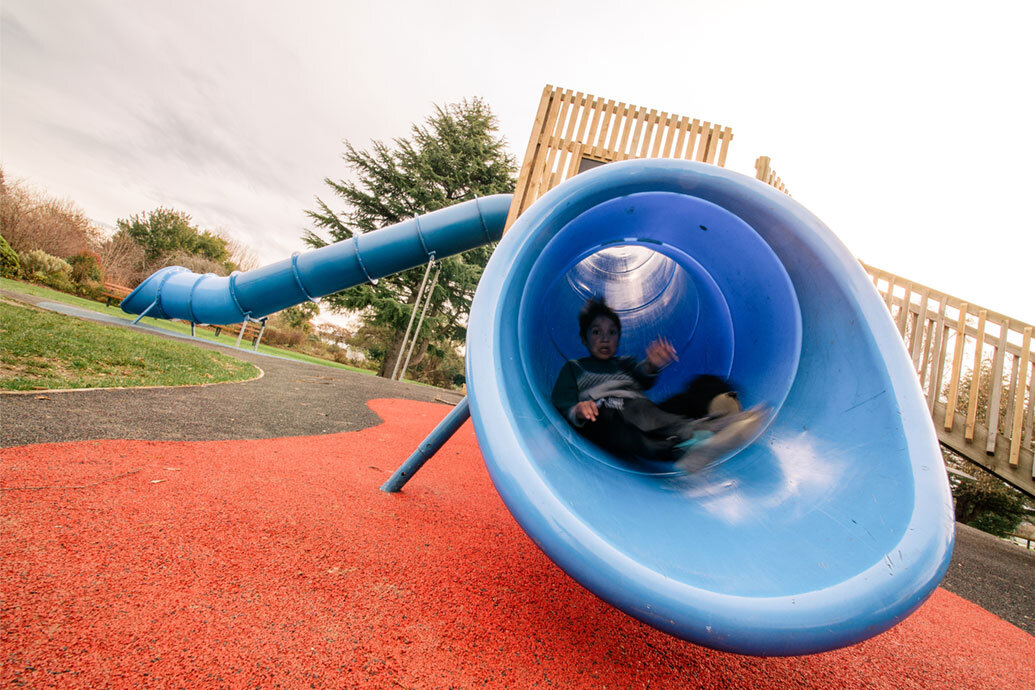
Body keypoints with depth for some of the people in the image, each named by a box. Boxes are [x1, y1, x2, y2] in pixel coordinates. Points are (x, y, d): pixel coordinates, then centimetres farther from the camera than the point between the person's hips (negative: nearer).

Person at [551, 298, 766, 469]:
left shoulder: (626, 363, 33)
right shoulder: (573, 368, 27)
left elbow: (643, 380, 8)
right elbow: (562, 405, 10)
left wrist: (651, 366, -16)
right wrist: (577, 411, -15)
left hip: (646, 416, 4)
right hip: (605, 421, -4)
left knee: (706, 384, -14)